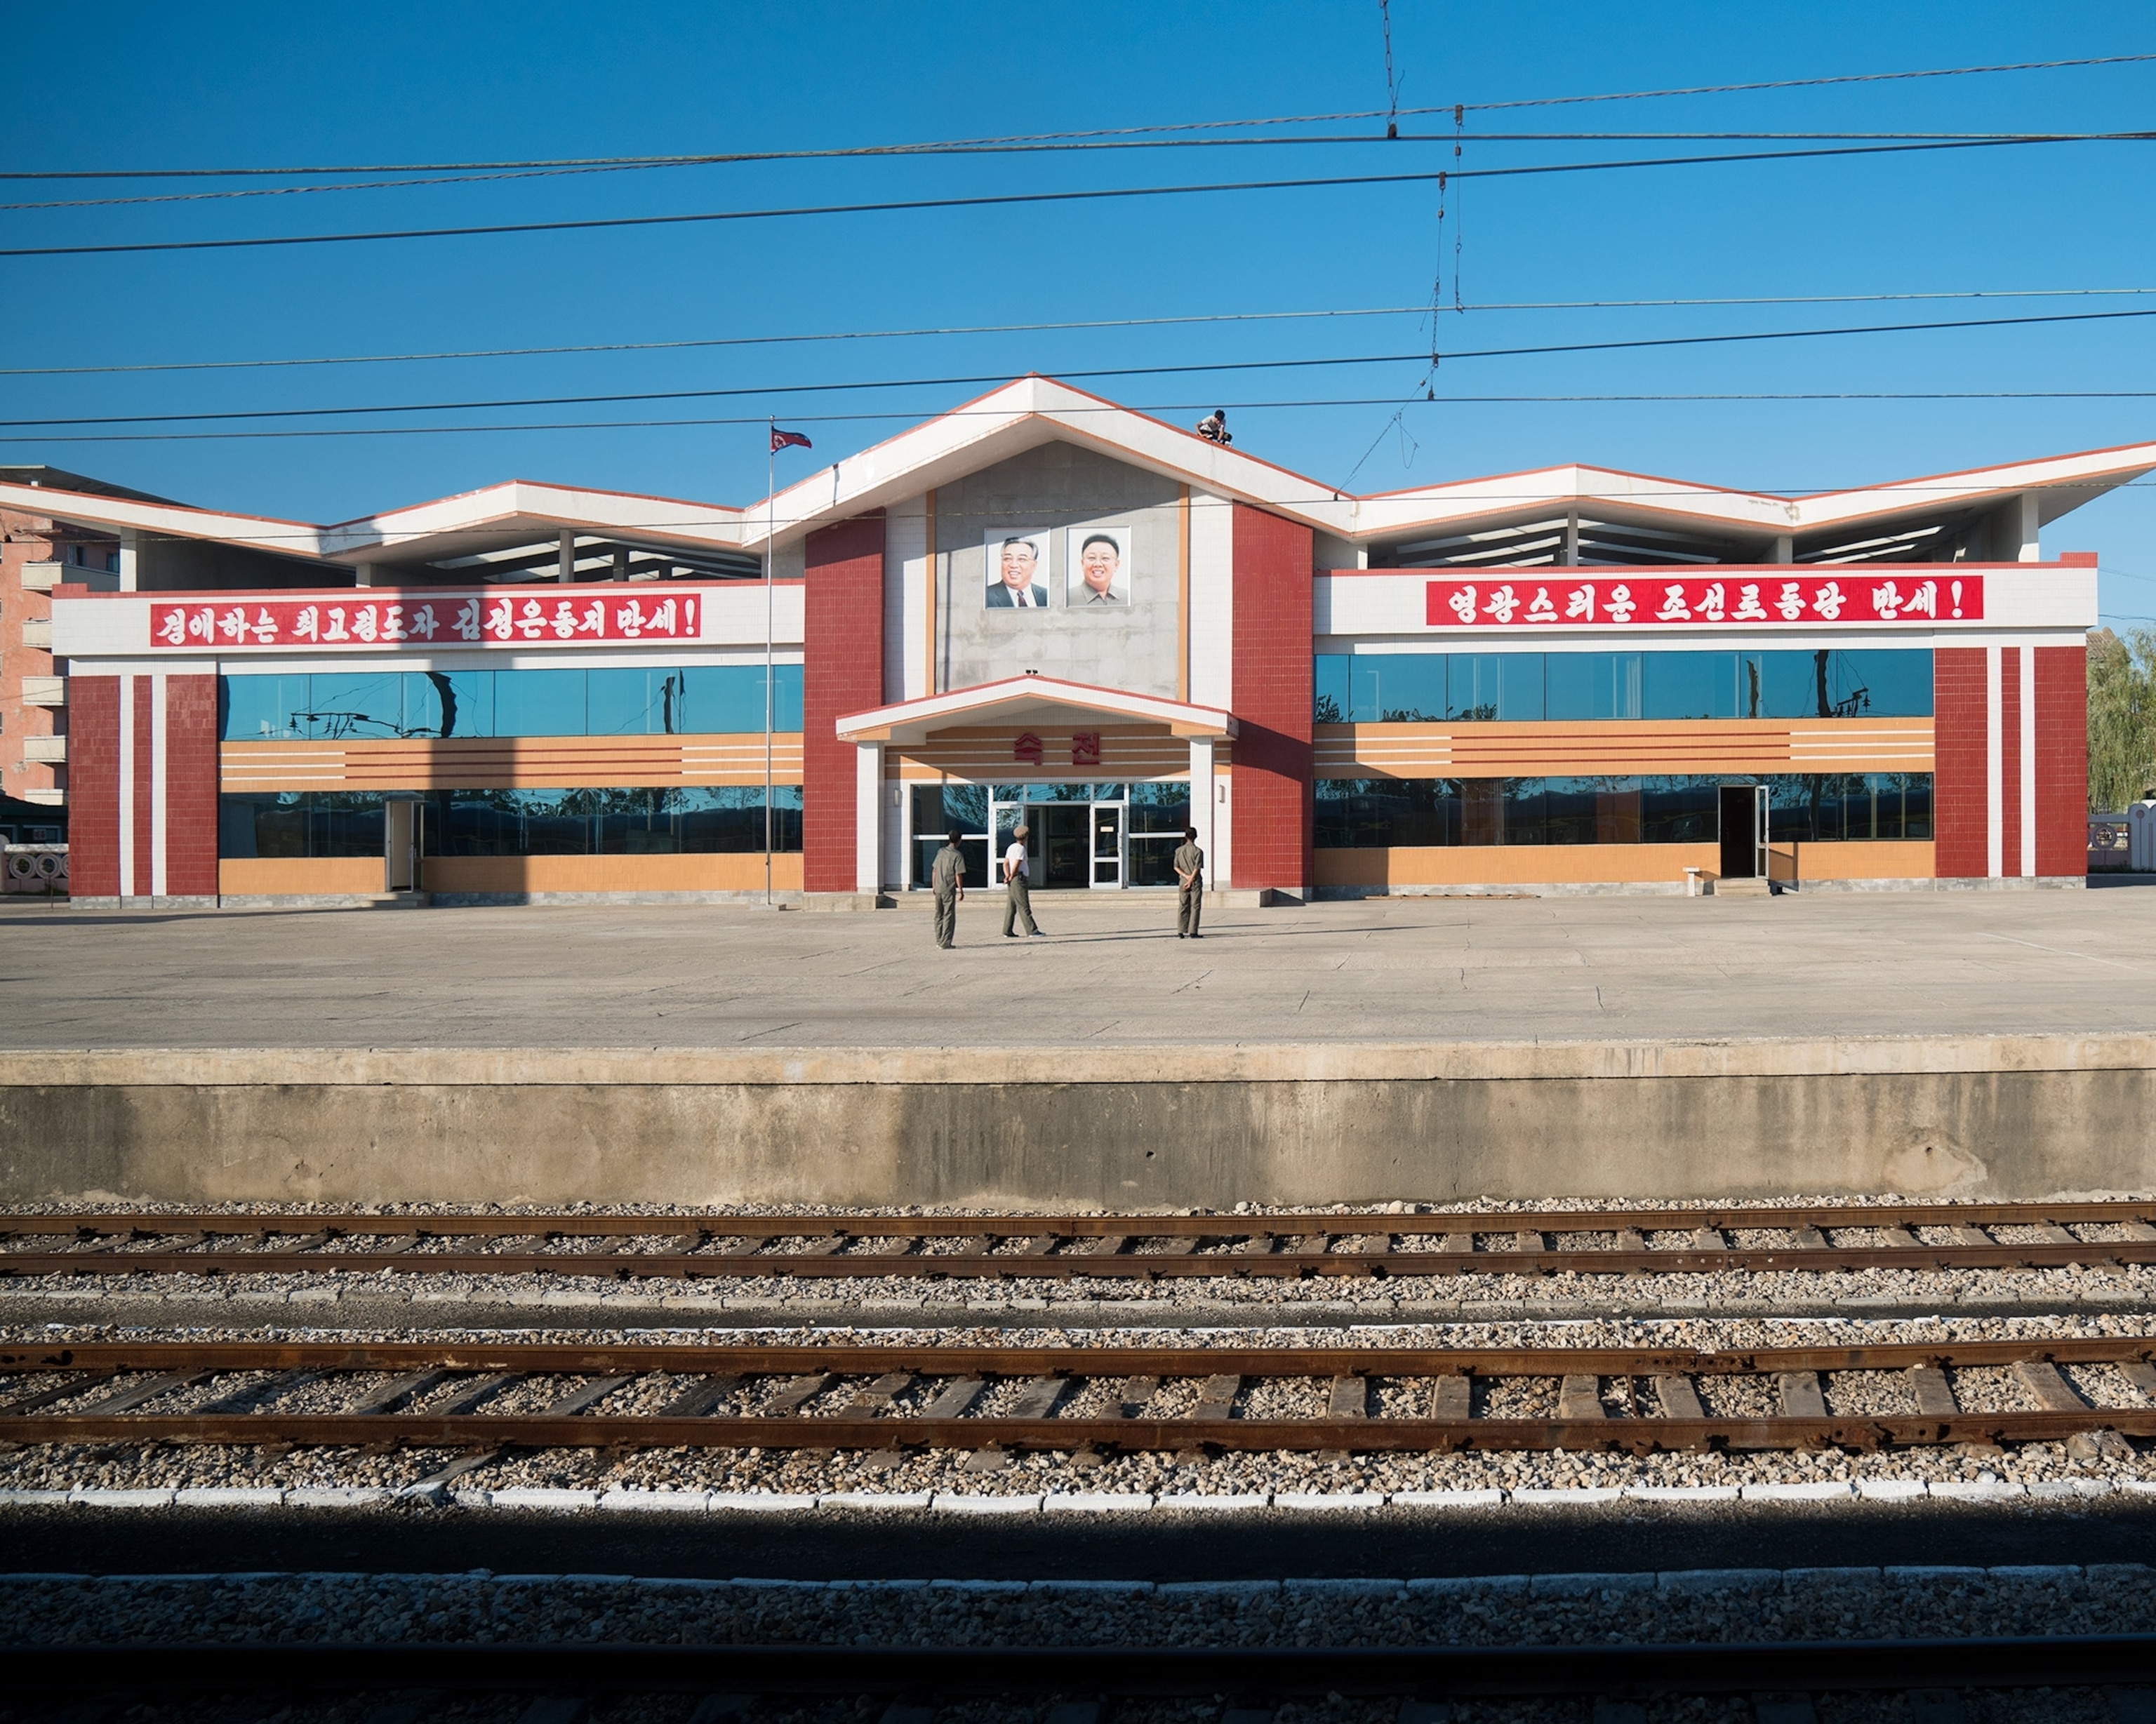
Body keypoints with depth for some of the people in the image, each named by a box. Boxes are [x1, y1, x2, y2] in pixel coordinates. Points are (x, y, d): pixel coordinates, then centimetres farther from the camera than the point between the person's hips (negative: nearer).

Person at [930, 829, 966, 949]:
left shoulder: (941, 852, 8)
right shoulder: (958, 855, -10)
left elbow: (934, 871, 12)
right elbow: (958, 875, -13)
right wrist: (961, 891, -6)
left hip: (938, 889, 6)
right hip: (949, 890, -6)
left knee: (939, 915, 15)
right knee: (949, 916, 0)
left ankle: (939, 940, 22)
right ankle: (945, 943, -2)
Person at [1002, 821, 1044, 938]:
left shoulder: (1011, 847, 16)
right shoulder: (1021, 849, -12)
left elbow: (1005, 863, 12)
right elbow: (1016, 865, -15)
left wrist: (1008, 876, -1)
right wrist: (1011, 877, -4)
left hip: (1012, 881, 9)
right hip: (1019, 880, -9)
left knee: (1011, 906, 9)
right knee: (1024, 907, -9)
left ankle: (1007, 932, 9)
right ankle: (1032, 931, -10)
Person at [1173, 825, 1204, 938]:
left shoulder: (1179, 850, 5)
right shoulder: (1198, 851, -7)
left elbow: (1176, 867, 1)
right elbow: (1197, 868, -12)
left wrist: (1186, 876, -6)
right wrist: (1190, 881, -10)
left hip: (1183, 882, 4)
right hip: (1196, 882, -4)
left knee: (1182, 907, 8)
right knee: (1195, 907, 0)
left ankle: (1181, 932, 6)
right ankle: (1192, 932, -3)